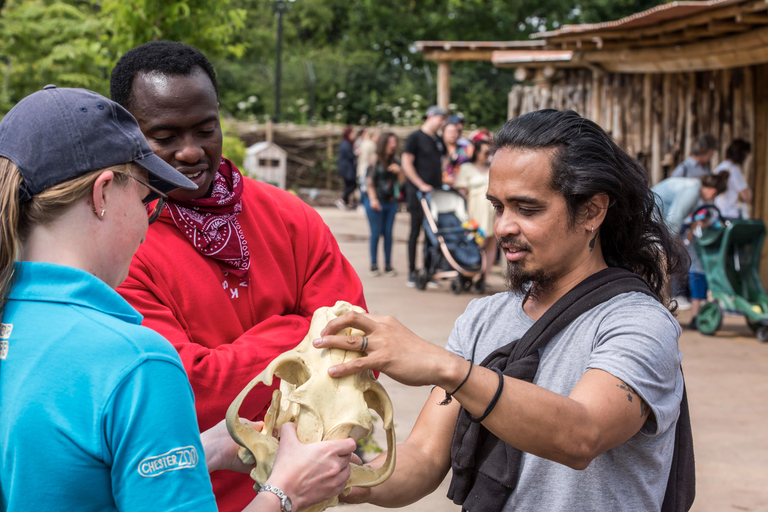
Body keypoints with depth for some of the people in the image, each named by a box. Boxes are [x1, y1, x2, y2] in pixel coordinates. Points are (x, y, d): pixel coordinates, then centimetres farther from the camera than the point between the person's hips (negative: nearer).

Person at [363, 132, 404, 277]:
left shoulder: (395, 161, 9)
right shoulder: (375, 160, -4)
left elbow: (402, 181, 10)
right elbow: (369, 181, -6)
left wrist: (399, 171, -9)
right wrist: (373, 199, -12)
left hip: (391, 202, 4)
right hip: (376, 202, -4)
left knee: (388, 233, 4)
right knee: (376, 233, -1)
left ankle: (388, 265, 8)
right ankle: (374, 265, 7)